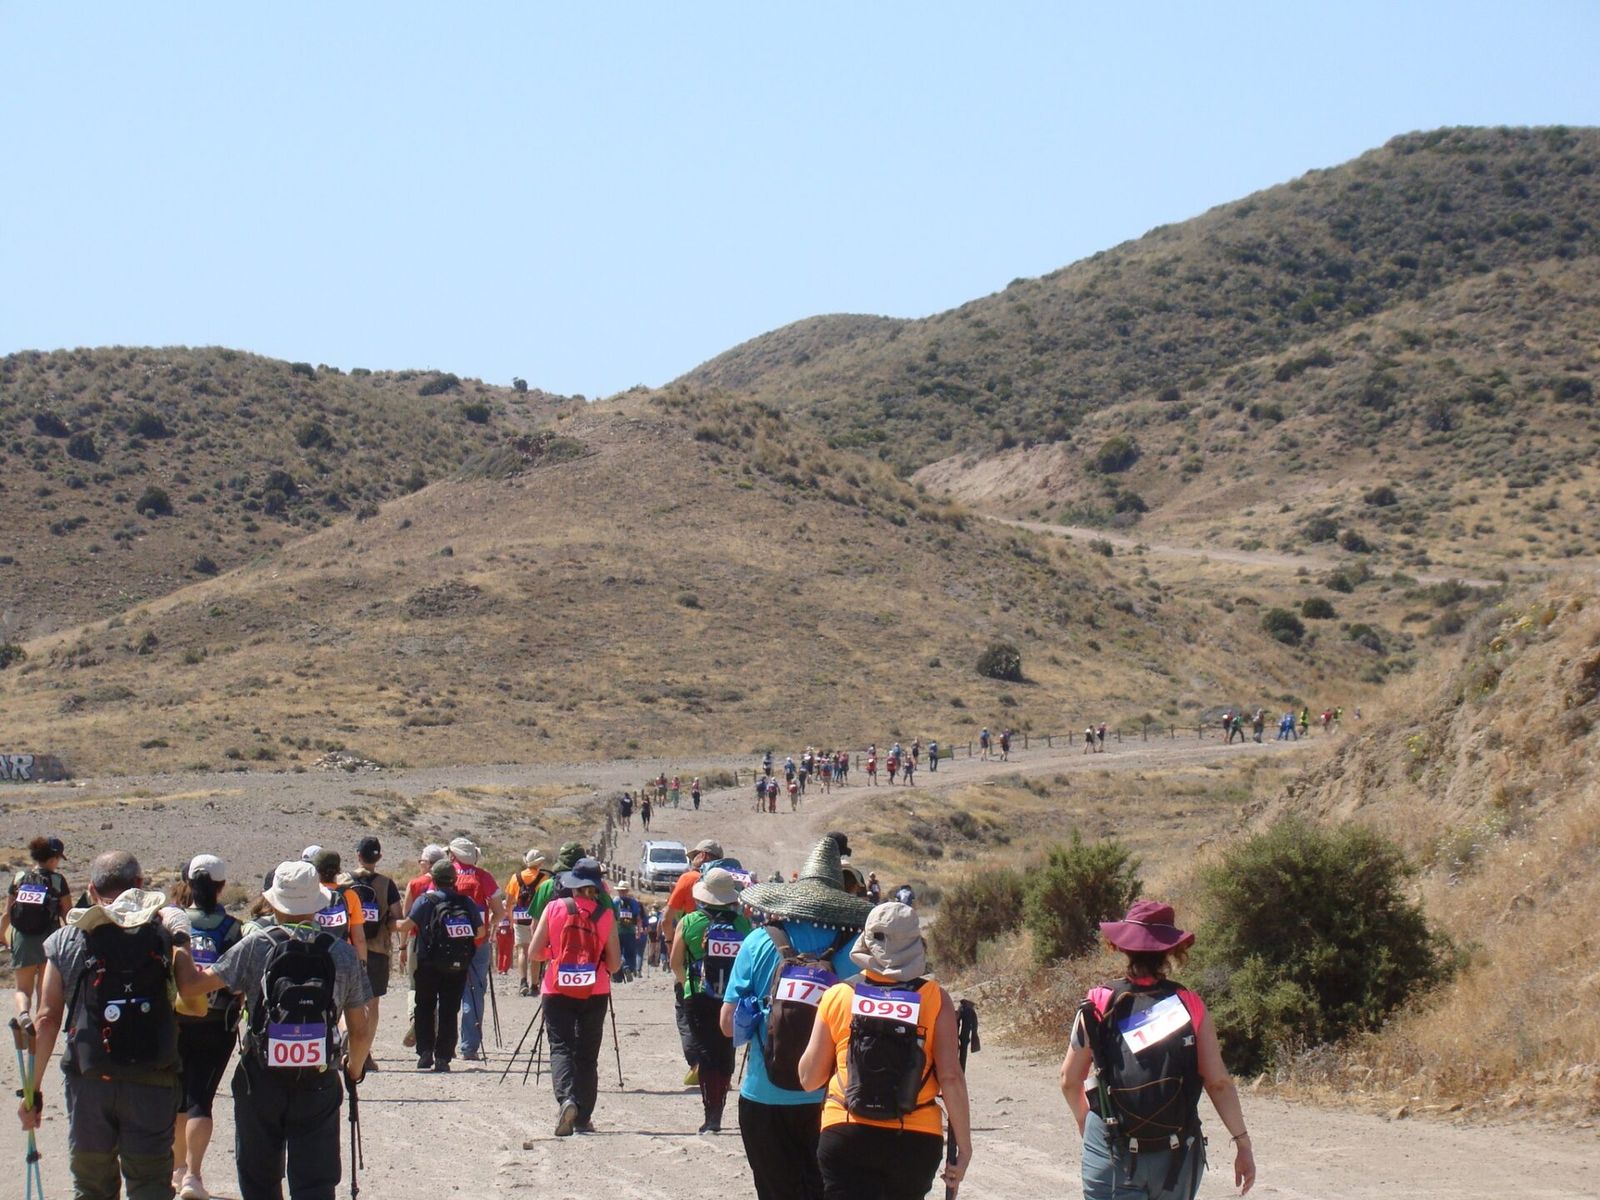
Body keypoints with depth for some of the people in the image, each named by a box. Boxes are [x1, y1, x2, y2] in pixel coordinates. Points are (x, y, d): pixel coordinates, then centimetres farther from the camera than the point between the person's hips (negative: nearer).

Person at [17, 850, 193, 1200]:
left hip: (88, 1082, 1)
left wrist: (33, 1090, 7)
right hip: (151, 1080, -1)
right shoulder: (165, 930, 0)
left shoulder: (65, 941, 3)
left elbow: (47, 1020, 1)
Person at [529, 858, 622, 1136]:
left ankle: (566, 1099, -26)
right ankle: (583, 1118, 11)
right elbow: (614, 963, 0)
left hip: (557, 991, -1)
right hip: (595, 993, 1)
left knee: (560, 1047, 0)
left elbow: (535, 952, -2)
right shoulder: (605, 915, -3)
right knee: (587, 1055, 11)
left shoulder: (554, 909, -4)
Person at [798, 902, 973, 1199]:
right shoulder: (935, 999, -2)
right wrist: (963, 1144, 0)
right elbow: (951, 1078, -7)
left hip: (845, 1137, -1)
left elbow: (809, 1079, 5)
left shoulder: (837, 996, 1)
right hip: (915, 1141, 1)